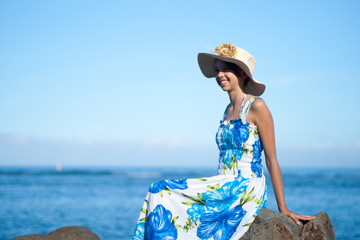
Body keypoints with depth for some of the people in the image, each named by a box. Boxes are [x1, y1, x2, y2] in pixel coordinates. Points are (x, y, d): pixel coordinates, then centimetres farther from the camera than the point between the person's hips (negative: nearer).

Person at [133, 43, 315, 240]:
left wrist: (283, 209, -7)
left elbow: (271, 160, -8)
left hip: (245, 189, -8)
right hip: (227, 189, 8)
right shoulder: (229, 110, 16)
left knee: (164, 192, -15)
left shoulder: (256, 107, -8)